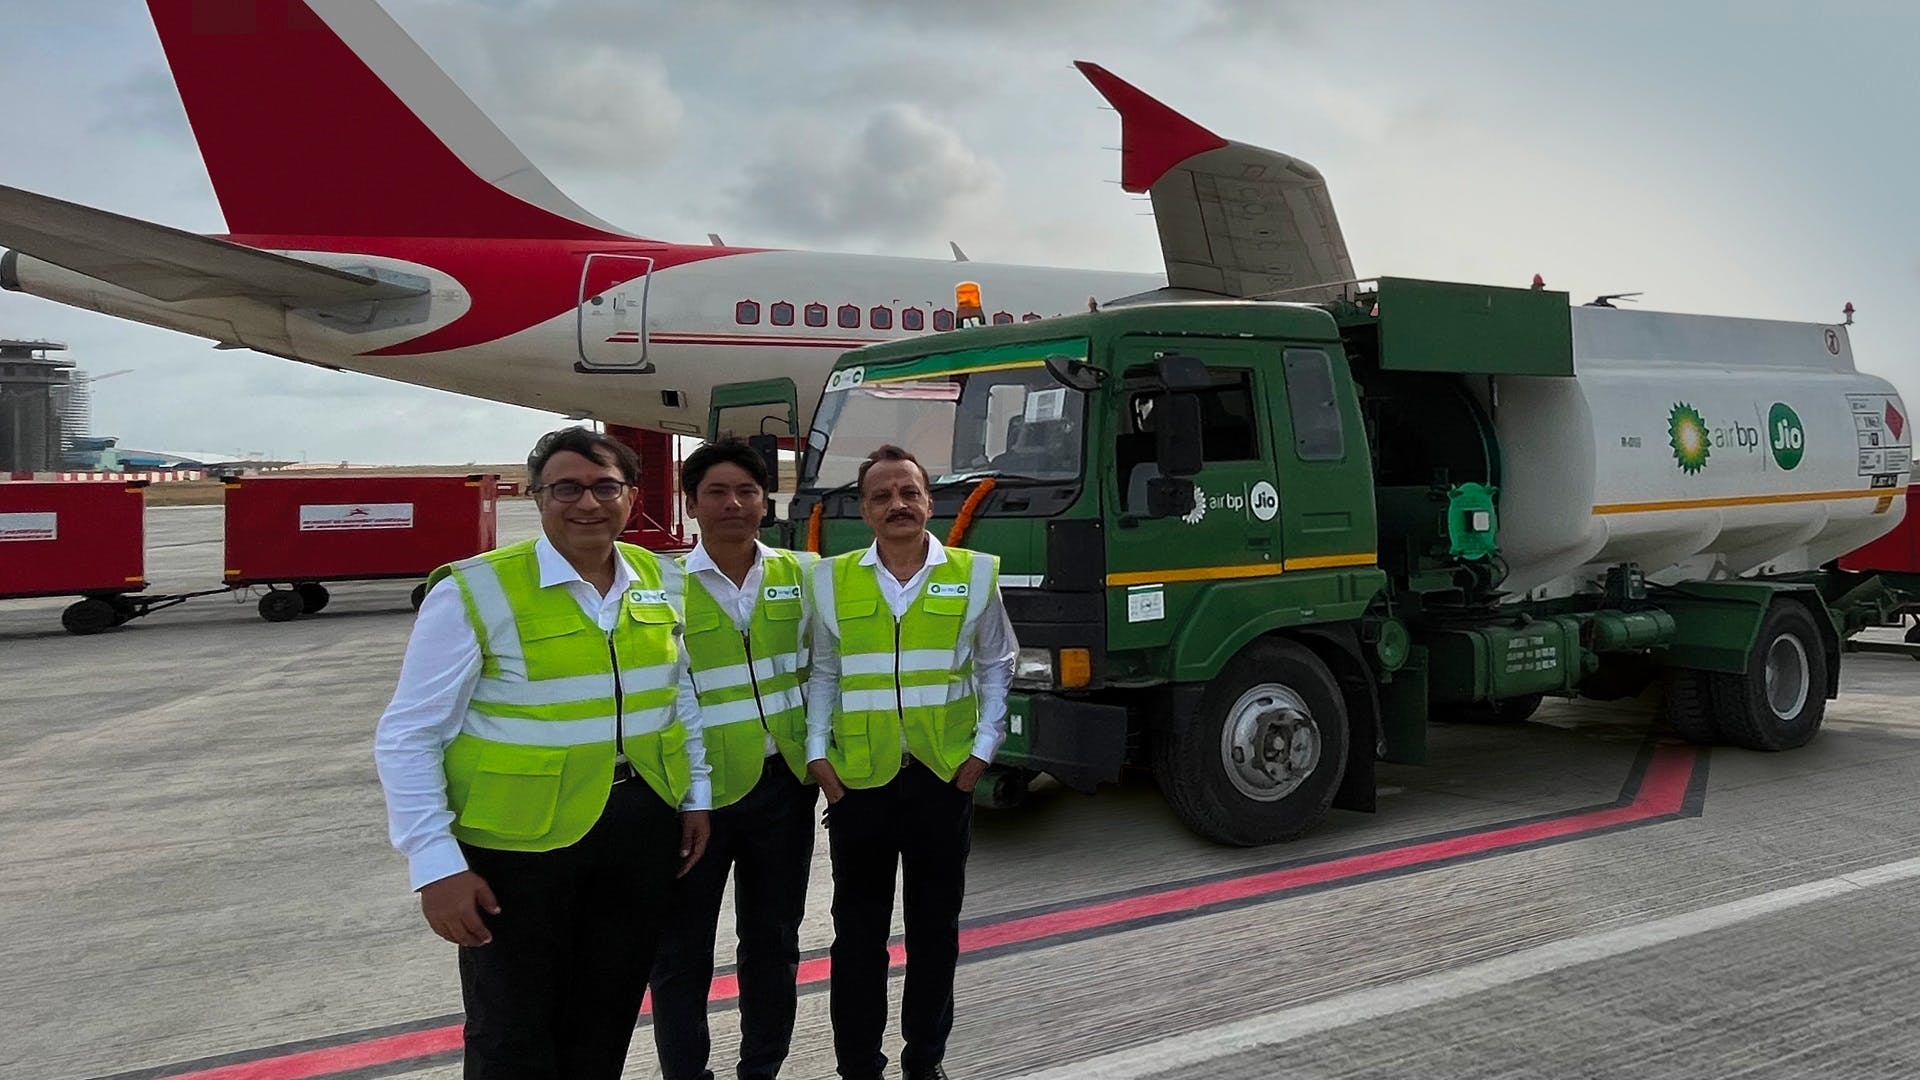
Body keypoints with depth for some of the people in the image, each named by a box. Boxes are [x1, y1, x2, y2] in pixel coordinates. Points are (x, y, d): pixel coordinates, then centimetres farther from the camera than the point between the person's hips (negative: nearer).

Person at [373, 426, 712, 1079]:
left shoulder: (663, 582, 3)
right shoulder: (475, 592, -13)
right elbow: (406, 738, -12)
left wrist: (695, 797, 12)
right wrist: (435, 865, -17)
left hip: (642, 824, 5)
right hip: (519, 840, -4)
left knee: (606, 1023, 19)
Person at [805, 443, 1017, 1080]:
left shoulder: (974, 575, 1)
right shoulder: (832, 580, 2)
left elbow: (996, 668, 7)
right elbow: (822, 674, 7)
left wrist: (984, 748, -1)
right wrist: (817, 753, -2)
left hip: (945, 776, 0)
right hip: (857, 778, 0)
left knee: (936, 925, 11)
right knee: (858, 929, 8)